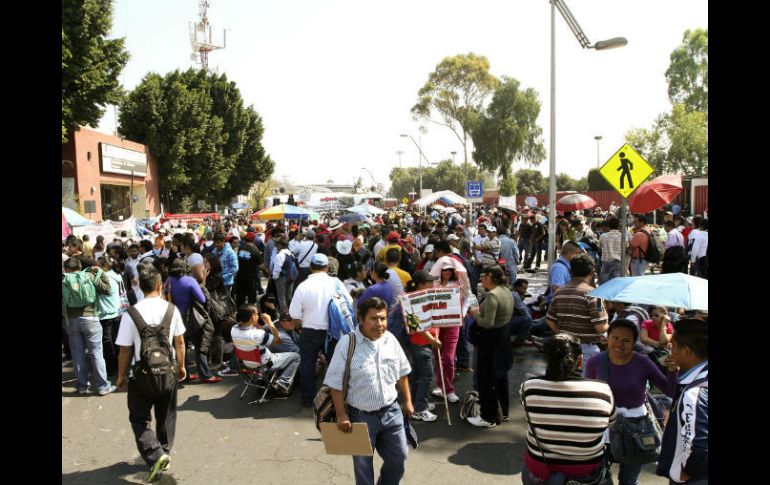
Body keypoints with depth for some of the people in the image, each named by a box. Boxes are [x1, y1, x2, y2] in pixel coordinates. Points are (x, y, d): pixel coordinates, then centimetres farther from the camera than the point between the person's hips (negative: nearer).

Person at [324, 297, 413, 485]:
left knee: (399, 459, 16)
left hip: (391, 411, 4)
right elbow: (336, 384, -14)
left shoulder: (390, 339, -4)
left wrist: (407, 400, 12)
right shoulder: (347, 344, -19)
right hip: (361, 416, -4)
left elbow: (401, 374, 10)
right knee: (363, 465, 14)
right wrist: (341, 415, -14)